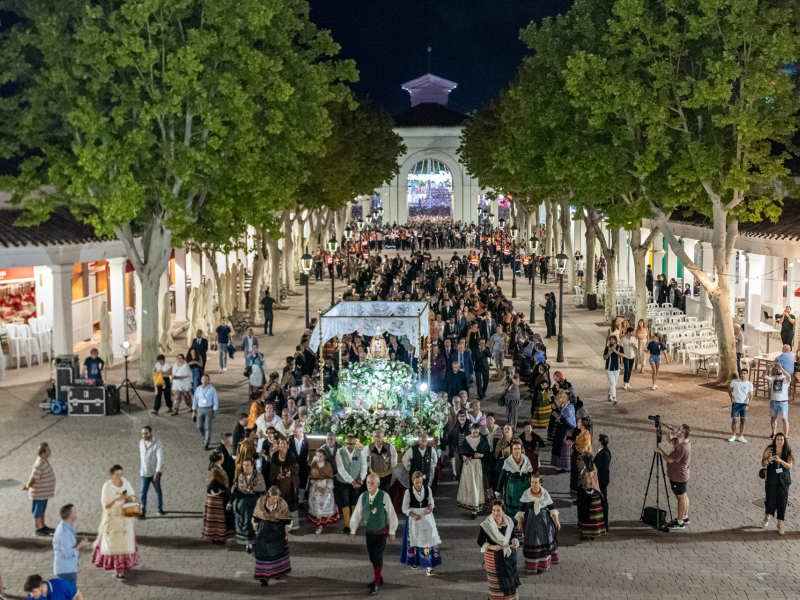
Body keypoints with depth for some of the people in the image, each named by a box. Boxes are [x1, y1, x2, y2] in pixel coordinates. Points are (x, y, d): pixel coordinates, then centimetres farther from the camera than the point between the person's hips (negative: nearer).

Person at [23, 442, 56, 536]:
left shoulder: (45, 460, -2)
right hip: (39, 493, -9)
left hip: (44, 492, 9)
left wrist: (27, 485, 15)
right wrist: (28, 487, -4)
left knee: (42, 509, 22)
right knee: (38, 511, 9)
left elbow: (32, 474, 10)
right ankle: (38, 530, 24)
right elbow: (33, 479, -21)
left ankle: (43, 526, 36)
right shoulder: (39, 465, -32)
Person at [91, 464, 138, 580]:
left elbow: (132, 499, 6)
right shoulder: (107, 487, -11)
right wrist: (116, 499, -27)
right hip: (112, 518, -2)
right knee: (112, 543, 4)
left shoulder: (126, 483, -2)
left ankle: (121, 571, 2)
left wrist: (127, 498, -17)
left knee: (124, 543, -2)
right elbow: (105, 505, -12)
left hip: (125, 518, 2)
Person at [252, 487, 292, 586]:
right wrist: (256, 531, 4)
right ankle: (264, 577, 4)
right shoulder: (261, 502, -15)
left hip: (278, 533, 0)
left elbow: (287, 521, -6)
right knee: (264, 554, -1)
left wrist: (286, 533, -2)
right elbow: (256, 518, -2)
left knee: (278, 552, 16)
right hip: (264, 532, 0)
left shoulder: (282, 504, -16)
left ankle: (277, 572, 38)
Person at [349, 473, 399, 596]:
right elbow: (356, 514, -1)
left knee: (377, 557, -7)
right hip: (369, 531, 4)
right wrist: (352, 531, 0)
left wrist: (392, 532, -5)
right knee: (372, 557, 14)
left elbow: (392, 515, -11)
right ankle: (378, 578, 36)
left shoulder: (384, 497, -20)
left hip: (381, 532, -4)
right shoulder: (363, 496, -10)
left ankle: (376, 584, 4)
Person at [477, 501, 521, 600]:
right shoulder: (486, 525, -16)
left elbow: (512, 536, 9)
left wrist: (514, 542, -13)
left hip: (508, 556, 4)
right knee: (496, 580, 7)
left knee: (509, 579, 15)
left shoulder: (509, 522, -3)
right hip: (493, 557, -4)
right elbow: (480, 541, -10)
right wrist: (491, 547, -25)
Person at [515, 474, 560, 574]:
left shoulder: (545, 493, -5)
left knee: (545, 542, 10)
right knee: (532, 543, 1)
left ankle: (544, 564, 27)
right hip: (530, 521, -2)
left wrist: (556, 520, 0)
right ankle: (532, 566, 12)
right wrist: (519, 521, -5)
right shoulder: (526, 493, -9)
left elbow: (551, 508, 2)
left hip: (544, 521, 2)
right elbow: (521, 508, -3)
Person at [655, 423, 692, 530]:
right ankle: (685, 518, 33)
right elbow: (671, 440, 18)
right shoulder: (680, 441, -1)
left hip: (678, 477, -10)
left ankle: (680, 523, 9)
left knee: (681, 498, 0)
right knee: (684, 496, 20)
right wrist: (670, 433, -3)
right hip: (682, 474, 10)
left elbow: (670, 459, -25)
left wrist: (660, 451, -12)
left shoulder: (681, 447, -30)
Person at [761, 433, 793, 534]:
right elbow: (763, 464, -4)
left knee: (782, 501, 1)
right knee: (770, 499, 1)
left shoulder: (787, 452, -3)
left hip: (783, 480, 1)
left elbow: (789, 466, -10)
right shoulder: (769, 450, -5)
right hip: (771, 479, -1)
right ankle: (767, 516, 33)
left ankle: (780, 523, 13)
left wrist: (780, 460, -26)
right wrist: (769, 459, -25)